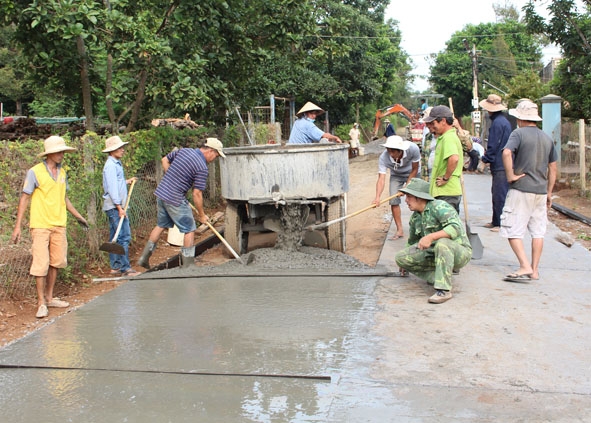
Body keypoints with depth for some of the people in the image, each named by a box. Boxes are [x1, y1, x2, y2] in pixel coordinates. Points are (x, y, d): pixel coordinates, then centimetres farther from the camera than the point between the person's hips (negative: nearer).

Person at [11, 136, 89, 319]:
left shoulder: (62, 172, 10)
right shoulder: (35, 172, -7)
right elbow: (24, 199, -6)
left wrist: (78, 216, 23)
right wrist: (17, 226, -10)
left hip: (59, 225, 6)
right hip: (40, 225, -6)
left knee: (57, 262, 9)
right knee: (41, 263, -5)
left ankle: (49, 297, 22)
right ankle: (41, 303, 4)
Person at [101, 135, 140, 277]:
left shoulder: (116, 164, 17)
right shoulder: (111, 165, -13)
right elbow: (112, 188, -19)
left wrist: (127, 181, 21)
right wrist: (120, 208, -22)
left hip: (116, 206, 10)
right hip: (115, 206, -10)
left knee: (115, 238, 12)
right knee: (124, 237, -10)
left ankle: (115, 267, 18)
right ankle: (125, 268, -7)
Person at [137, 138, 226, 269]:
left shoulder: (184, 151, 7)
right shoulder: (202, 168, -15)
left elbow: (165, 160, 18)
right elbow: (197, 194, -14)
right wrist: (202, 215, -3)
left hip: (160, 193, 8)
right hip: (176, 200, -8)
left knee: (161, 225, 23)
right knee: (189, 230, 5)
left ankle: (144, 258, 28)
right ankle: (187, 266, 9)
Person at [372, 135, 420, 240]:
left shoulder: (413, 149, -37)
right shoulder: (383, 158, -35)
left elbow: (414, 170, -21)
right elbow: (381, 179, -40)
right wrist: (377, 197, -54)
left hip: (412, 174, -1)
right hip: (396, 175, 1)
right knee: (394, 200, -10)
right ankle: (399, 230, 1)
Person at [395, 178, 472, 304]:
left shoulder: (439, 207, -17)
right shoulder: (415, 217, 7)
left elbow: (456, 228, -32)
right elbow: (412, 241, 24)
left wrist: (431, 236, -40)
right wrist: (406, 263, 35)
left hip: (459, 252, -7)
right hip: (434, 253, 7)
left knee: (442, 243, -41)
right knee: (400, 257, -7)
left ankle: (444, 290, -33)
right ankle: (436, 277, -2)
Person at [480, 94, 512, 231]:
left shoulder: (497, 123, -16)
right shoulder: (504, 120, 16)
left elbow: (493, 145, -17)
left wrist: (486, 158, -3)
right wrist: (488, 156, 19)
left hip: (500, 166, -10)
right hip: (504, 164, 10)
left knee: (500, 194, -6)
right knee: (496, 194, 16)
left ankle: (501, 224, -1)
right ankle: (496, 221, 24)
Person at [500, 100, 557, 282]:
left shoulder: (518, 133, -6)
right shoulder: (547, 138, 12)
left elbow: (506, 153, -26)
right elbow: (552, 169, 15)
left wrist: (510, 175, -16)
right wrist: (549, 193, 20)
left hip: (521, 189, -6)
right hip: (541, 191, 6)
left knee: (512, 231, -1)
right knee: (538, 231, 11)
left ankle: (525, 267, -10)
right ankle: (534, 270, 15)